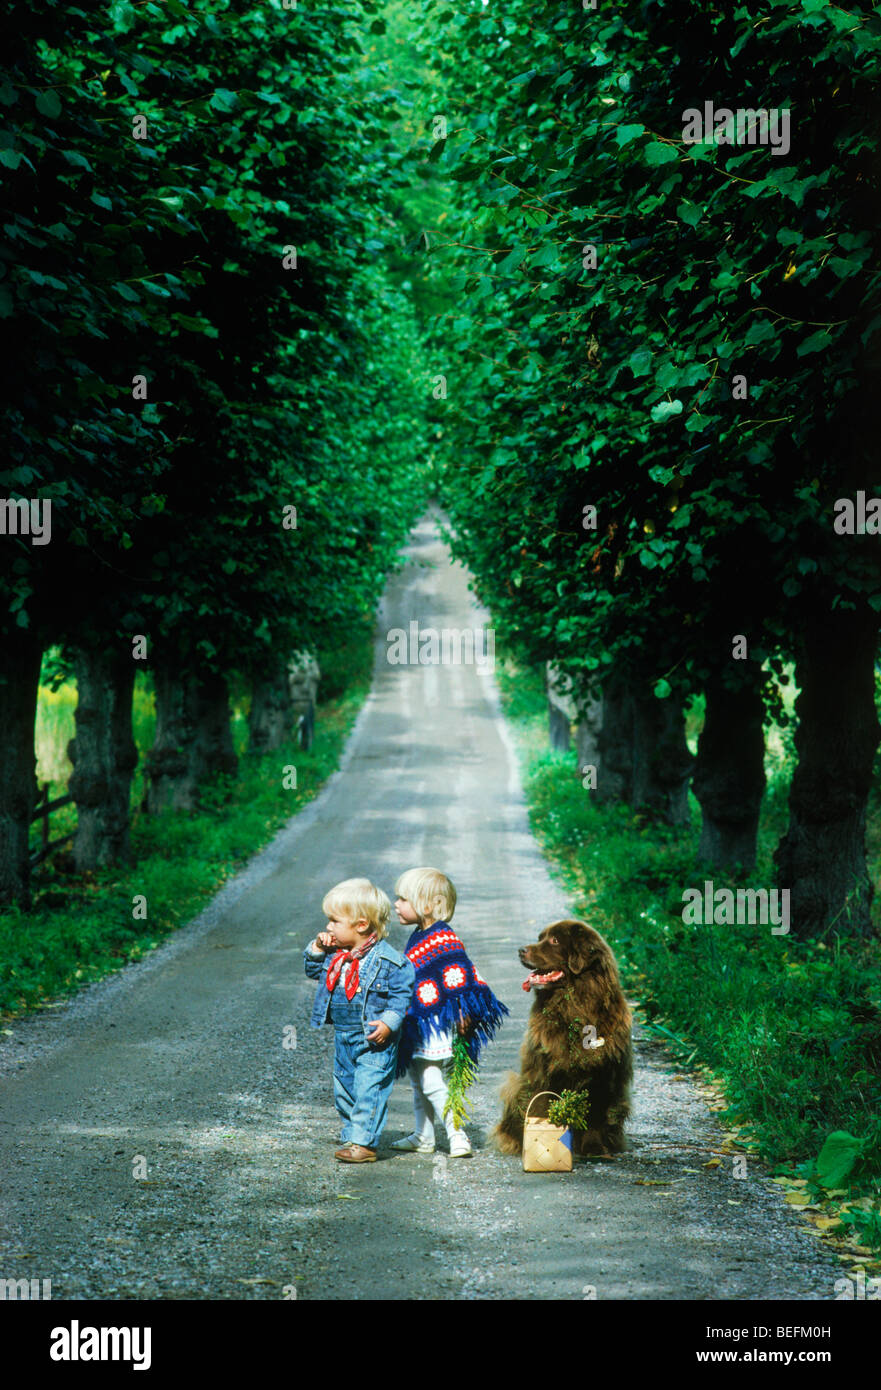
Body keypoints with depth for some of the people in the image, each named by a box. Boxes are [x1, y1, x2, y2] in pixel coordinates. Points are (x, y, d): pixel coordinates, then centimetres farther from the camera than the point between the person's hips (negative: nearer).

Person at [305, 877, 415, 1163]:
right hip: (343, 1037, 8)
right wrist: (317, 949, 1)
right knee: (343, 1090, 15)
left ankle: (362, 1142, -6)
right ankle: (350, 1136, 28)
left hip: (374, 1040, -8)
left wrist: (389, 1022, -22)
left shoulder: (388, 960, -16)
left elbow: (402, 993, -13)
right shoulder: (334, 954, 4)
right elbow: (313, 970, 18)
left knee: (369, 1090, -10)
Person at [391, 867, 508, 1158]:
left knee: (433, 1083, -11)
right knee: (419, 1083, 16)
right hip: (417, 1024, 10)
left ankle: (458, 1136, -7)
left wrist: (462, 1015, -23)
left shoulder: (443, 940, -17)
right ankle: (423, 1137, 25)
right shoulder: (419, 937, 12)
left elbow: (459, 977, -21)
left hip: (437, 1025, -10)